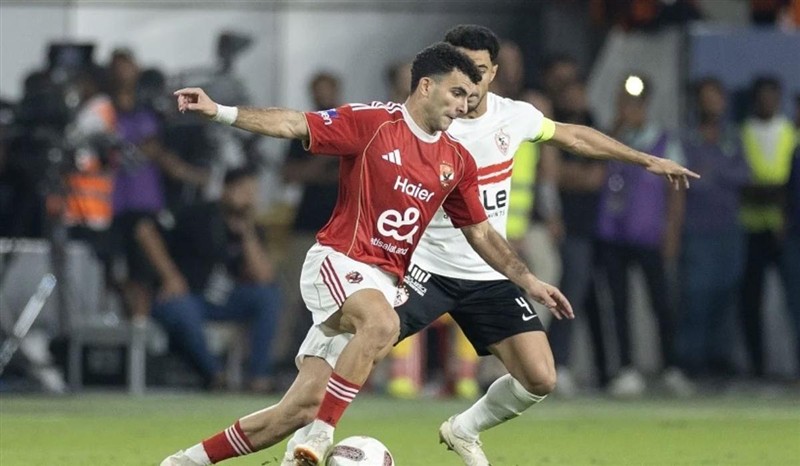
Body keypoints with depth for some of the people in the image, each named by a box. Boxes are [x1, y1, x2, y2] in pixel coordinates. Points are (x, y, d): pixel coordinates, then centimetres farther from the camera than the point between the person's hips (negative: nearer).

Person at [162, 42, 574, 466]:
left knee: (302, 408, -2)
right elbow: (294, 124, -10)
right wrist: (219, 112, -21)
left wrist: (527, 281, 15)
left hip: (383, 283, 6)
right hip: (338, 261, -6)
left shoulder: (457, 162, 11)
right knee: (382, 323, -39)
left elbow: (480, 233, 21)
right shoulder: (373, 122, -6)